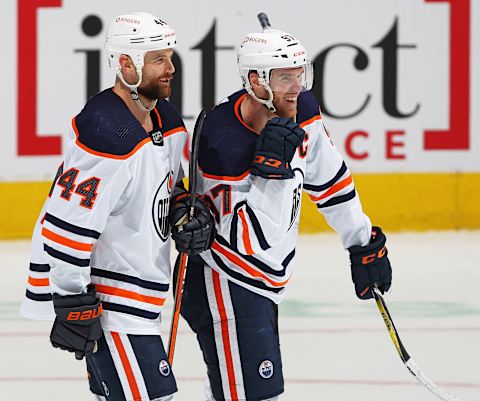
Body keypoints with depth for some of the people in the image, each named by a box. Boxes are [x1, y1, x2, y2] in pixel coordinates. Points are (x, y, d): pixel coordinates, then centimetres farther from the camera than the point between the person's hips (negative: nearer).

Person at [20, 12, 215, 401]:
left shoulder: (167, 122, 8)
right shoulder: (107, 134, -23)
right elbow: (68, 224, -24)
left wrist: (191, 215, 4)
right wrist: (73, 306, -23)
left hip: (132, 290, 10)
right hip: (97, 296, -10)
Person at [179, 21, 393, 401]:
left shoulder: (301, 111, -5)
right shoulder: (222, 142, -27)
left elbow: (329, 178, 13)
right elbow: (250, 240, -29)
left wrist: (364, 243, 18)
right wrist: (270, 170, -36)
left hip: (263, 283, 9)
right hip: (224, 285, -8)